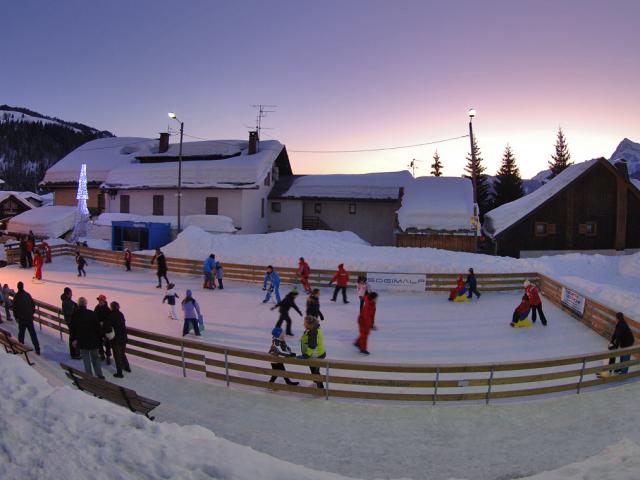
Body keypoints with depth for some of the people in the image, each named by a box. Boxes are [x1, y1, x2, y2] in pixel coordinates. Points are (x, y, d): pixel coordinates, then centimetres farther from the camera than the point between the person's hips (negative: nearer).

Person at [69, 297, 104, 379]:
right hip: (93, 340, -1)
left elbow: (72, 329, 4)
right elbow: (97, 327, -7)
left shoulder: (75, 315, -4)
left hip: (82, 341, 1)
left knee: (86, 358, 10)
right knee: (95, 357, 14)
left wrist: (74, 339, 15)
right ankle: (99, 375, 15)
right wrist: (100, 337, 3)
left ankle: (89, 376, 11)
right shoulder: (92, 314, -10)